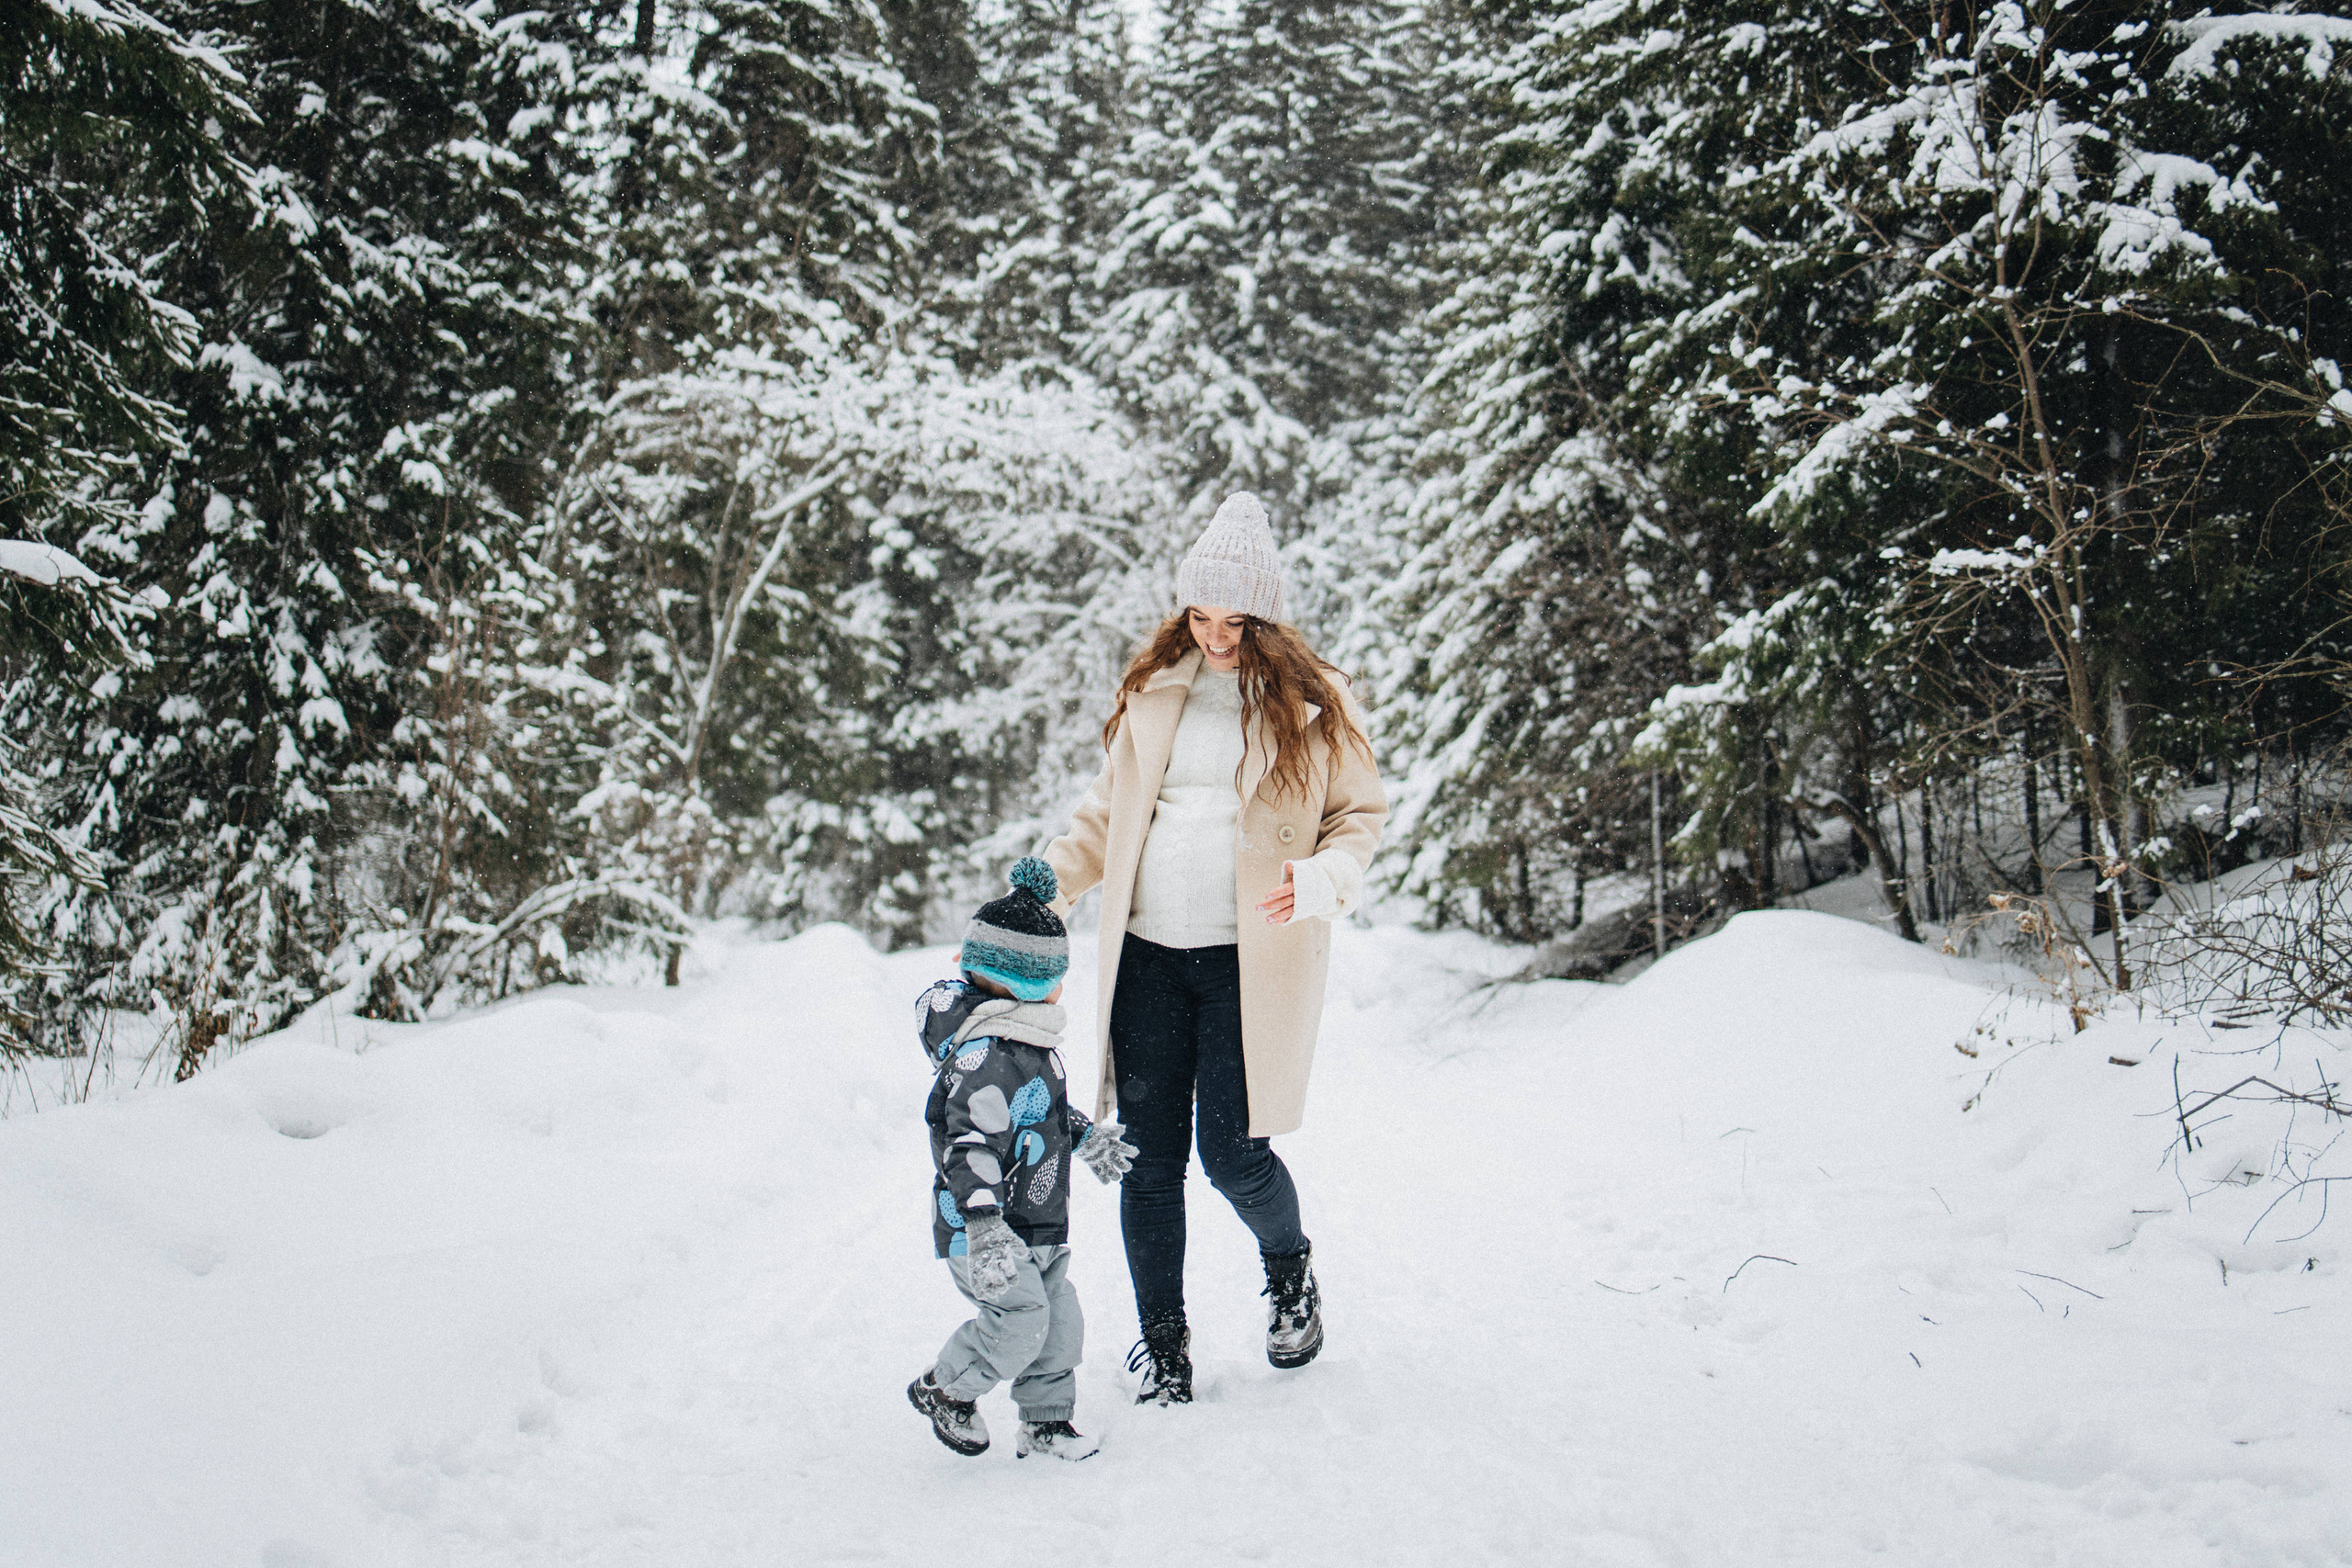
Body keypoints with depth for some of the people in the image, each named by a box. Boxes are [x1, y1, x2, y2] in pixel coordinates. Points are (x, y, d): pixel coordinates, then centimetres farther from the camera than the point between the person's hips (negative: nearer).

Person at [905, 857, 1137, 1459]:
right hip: (987, 1226, -10)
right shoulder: (985, 1056, -24)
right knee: (1020, 1320, -13)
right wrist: (983, 1223, -36)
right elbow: (968, 1142, -30)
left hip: (1039, 1224, 10)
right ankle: (943, 1389, 10)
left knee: (1059, 1320, 11)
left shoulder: (1030, 1041, 10)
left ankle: (1046, 1422, 26)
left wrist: (1084, 1136, 37)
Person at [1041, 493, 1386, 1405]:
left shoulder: (1312, 703, 1)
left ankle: (1290, 1271, 27)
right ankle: (1162, 1341, 20)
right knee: (1149, 1156, 3)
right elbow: (1108, 815, 19)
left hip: (1253, 959, -3)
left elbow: (1362, 816, 5)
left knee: (1233, 1152, -6)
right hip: (1149, 953, 4)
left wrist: (1324, 878, -17)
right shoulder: (1153, 691, 11)